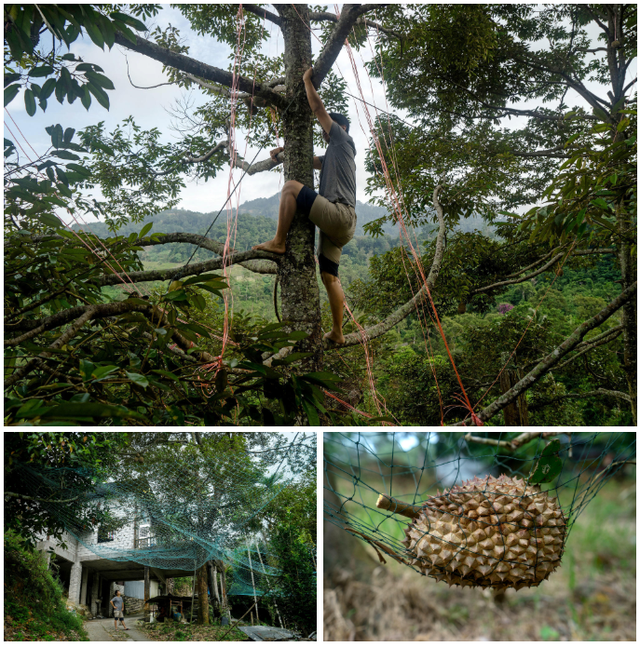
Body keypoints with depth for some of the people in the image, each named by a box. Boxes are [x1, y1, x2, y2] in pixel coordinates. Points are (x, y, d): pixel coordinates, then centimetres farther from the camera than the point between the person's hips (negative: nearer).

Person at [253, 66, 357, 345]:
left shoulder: (343, 141, 9)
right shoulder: (330, 156, 32)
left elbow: (319, 109, 6)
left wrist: (307, 81, 17)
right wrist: (284, 151, 25)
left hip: (340, 215, -10)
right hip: (336, 223, 10)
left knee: (290, 187, -14)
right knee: (329, 277, 6)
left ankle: (278, 241, -16)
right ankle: (337, 333, 8)